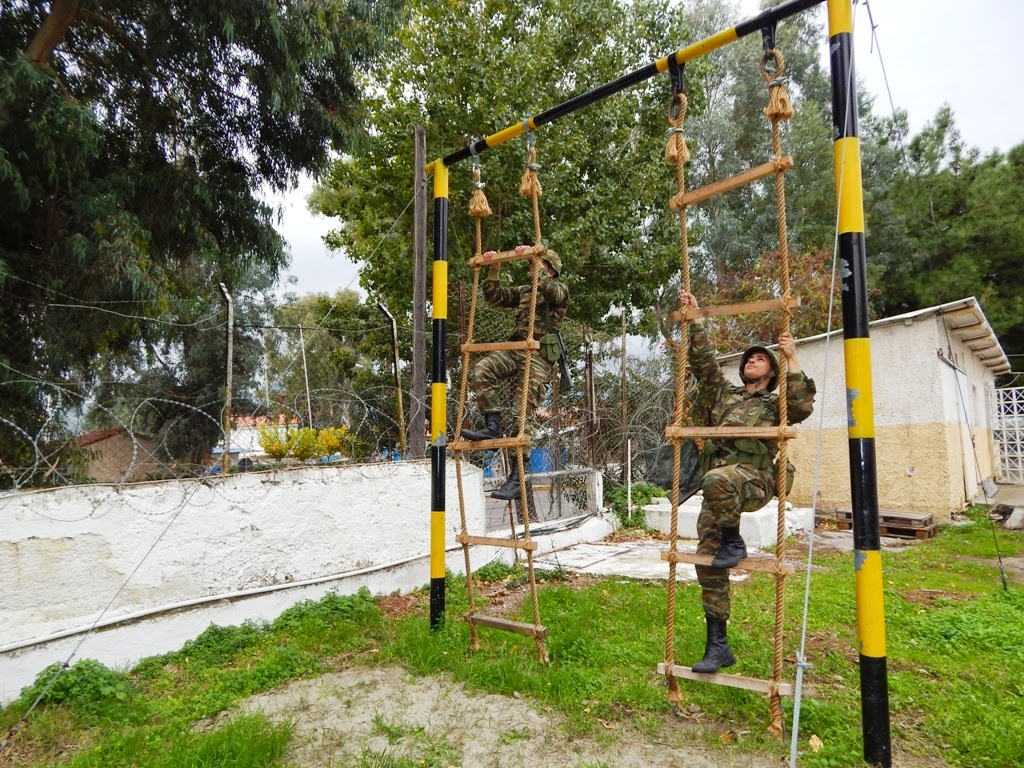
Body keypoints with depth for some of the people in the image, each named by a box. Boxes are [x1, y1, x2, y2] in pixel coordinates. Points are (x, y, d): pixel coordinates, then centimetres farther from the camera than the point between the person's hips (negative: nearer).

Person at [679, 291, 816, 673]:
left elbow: (802, 406, -7)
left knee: (716, 480, -40)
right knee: (707, 562, -2)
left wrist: (792, 360, -7)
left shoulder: (776, 404, 15)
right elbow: (703, 361, 21)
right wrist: (694, 320, 18)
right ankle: (718, 646, 8)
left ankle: (733, 542, -12)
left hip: (753, 480, -4)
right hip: (719, 487, 5)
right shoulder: (724, 394, 26)